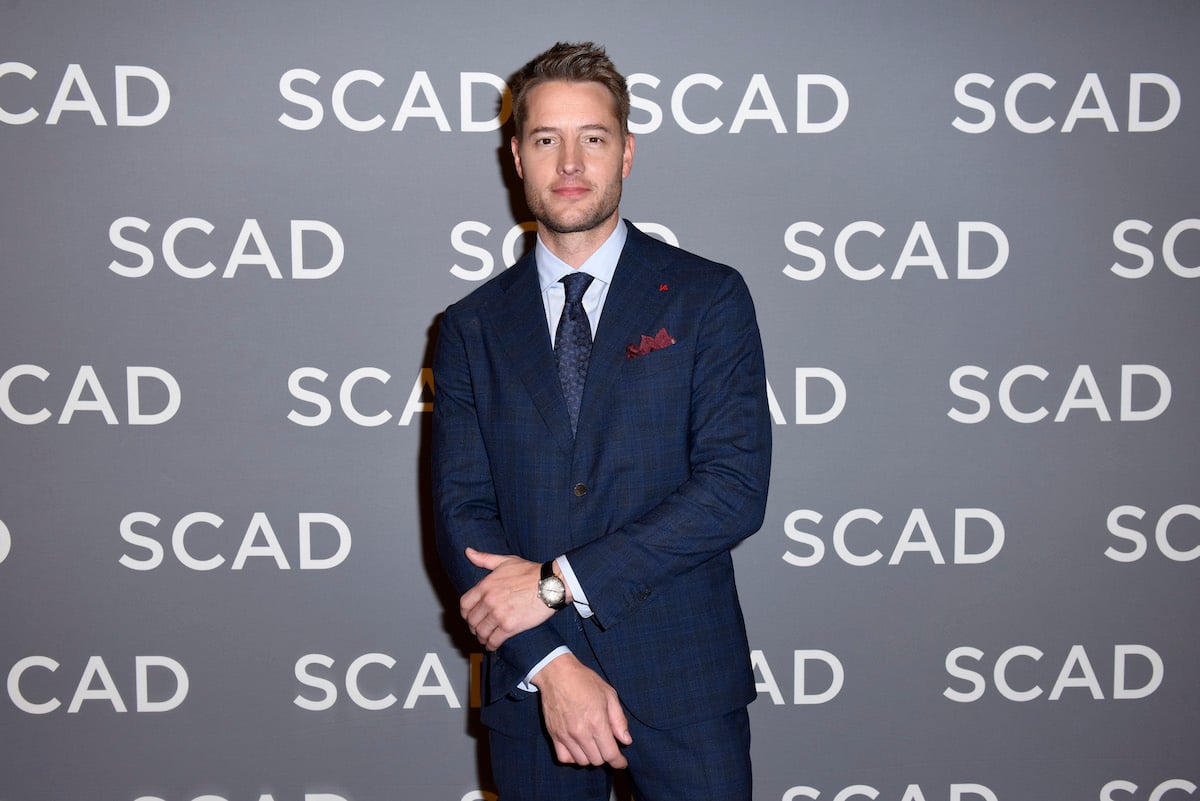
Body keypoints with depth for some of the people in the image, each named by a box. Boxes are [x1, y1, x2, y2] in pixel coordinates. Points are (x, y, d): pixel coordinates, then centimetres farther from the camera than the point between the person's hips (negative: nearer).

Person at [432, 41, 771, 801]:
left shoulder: (707, 296, -1)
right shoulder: (472, 328, 6)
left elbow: (736, 487, -11)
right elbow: (461, 512, 0)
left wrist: (559, 581, -15)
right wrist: (550, 662, -14)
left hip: (683, 681, -2)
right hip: (529, 684, 2)